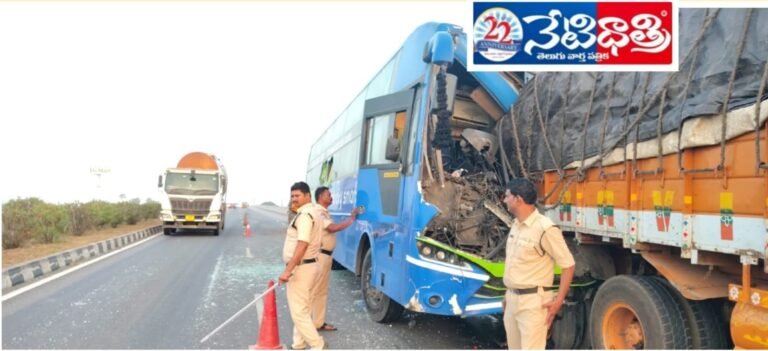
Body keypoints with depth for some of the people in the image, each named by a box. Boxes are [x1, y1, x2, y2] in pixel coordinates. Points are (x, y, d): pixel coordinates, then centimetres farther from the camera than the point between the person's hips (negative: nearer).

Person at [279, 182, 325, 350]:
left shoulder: (304, 215, -19)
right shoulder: (309, 213, 14)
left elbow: (302, 245, -28)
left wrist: (288, 270, -28)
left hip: (300, 268, -11)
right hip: (305, 266, 11)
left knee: (298, 311, -6)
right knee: (302, 309, 17)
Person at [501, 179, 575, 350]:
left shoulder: (545, 228, -18)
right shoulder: (516, 226, 9)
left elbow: (569, 265, -14)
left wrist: (558, 300, -17)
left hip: (533, 301, -8)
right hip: (513, 299, 9)